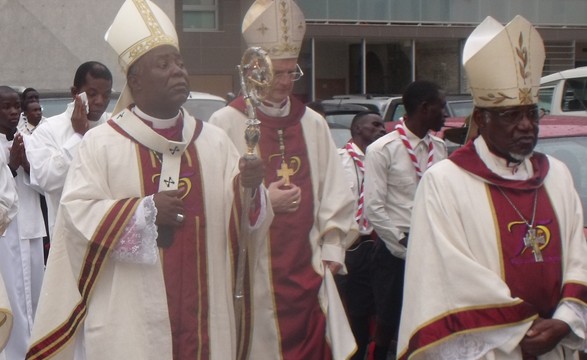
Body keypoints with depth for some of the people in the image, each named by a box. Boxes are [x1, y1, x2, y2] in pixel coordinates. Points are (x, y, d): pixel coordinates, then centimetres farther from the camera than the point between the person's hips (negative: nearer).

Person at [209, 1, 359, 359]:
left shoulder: (313, 123, 10)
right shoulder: (226, 123, -5)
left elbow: (335, 194, 10)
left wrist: (331, 251, 3)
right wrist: (261, 202, -17)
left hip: (308, 272, 4)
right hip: (252, 277, -4)